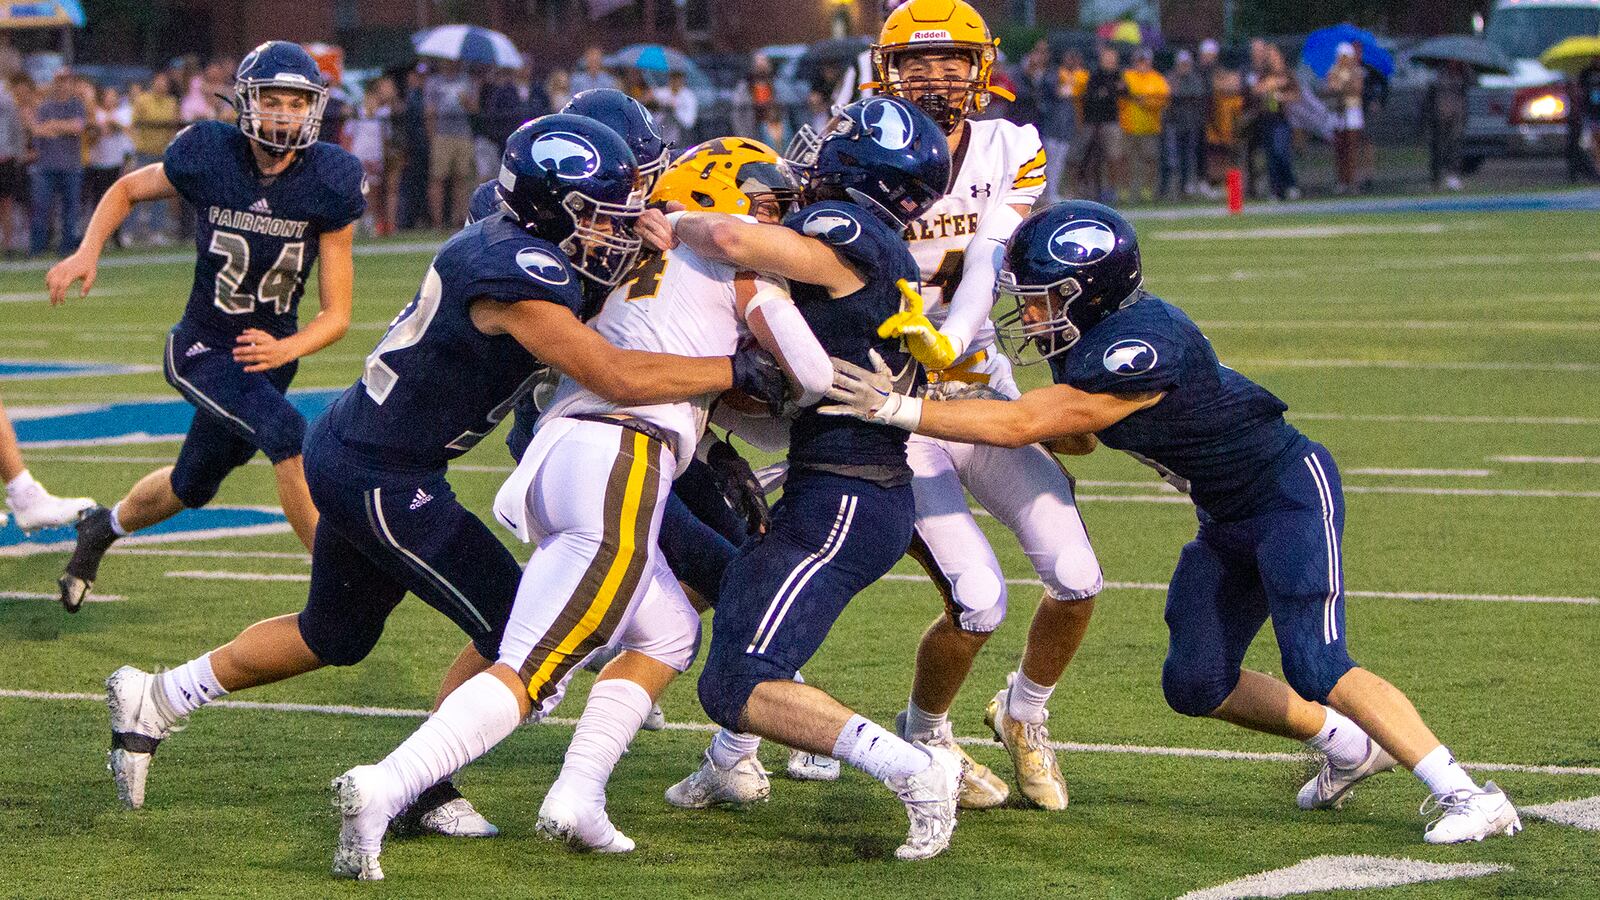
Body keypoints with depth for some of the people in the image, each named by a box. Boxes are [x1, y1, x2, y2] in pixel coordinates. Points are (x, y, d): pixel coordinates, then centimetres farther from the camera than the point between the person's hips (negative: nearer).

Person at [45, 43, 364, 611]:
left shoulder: (329, 184, -14)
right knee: (287, 432, -30)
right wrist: (86, 253, -10)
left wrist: (284, 349, -30)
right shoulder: (207, 157, -16)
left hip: (268, 352, 3)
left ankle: (106, 527, 53)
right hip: (201, 348, -3)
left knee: (191, 489, 22)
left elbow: (337, 314, -11)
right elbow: (127, 190, 6)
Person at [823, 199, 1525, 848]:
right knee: (1195, 683, 6)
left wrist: (897, 409, -31)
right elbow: (1075, 439, 14)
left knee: (1316, 669, -20)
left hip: (1291, 492, -9)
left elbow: (1020, 425, -32)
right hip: (1229, 520, 9)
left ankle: (1468, 796, -13)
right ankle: (1349, 747, 26)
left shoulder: (1140, 350, -31)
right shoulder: (1090, 338, -2)